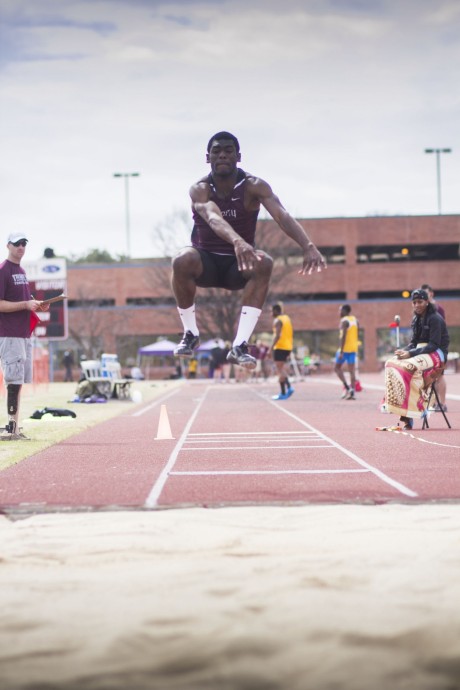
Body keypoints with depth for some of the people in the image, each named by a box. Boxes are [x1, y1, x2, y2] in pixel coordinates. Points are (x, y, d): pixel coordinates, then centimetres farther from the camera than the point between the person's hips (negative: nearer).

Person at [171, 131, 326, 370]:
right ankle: (190, 334, -11)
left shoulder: (254, 187, -13)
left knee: (263, 264, -32)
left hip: (238, 265, 1)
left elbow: (282, 216, -30)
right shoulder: (200, 189, -16)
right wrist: (237, 241, -61)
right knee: (182, 261, -34)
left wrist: (308, 247, -49)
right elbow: (213, 218, -38)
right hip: (206, 262, -1)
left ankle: (239, 346, -32)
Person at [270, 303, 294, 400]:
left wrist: (271, 347, -23)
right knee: (282, 368, 18)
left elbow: (277, 335, -22)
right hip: (288, 347, 9)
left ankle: (283, 393, -6)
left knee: (280, 369, -4)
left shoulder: (277, 320, -10)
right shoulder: (288, 318, 16)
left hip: (280, 347, -9)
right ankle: (289, 387, 2)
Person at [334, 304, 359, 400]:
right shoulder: (355, 320, 13)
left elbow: (343, 336, -19)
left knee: (337, 368, 6)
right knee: (352, 370, 4)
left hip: (345, 348, -7)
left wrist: (341, 352, -21)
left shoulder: (344, 321, -12)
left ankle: (346, 386, -10)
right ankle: (352, 392, -3)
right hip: (353, 348, 7)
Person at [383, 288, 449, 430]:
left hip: (436, 354, -8)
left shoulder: (435, 319, -11)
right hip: (420, 352, 8)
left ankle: (407, 419, -33)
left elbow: (434, 345, -18)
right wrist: (404, 350, -10)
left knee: (409, 367, -34)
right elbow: (413, 343, 13)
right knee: (391, 364, -16)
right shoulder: (416, 319, 13)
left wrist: (411, 353, -24)